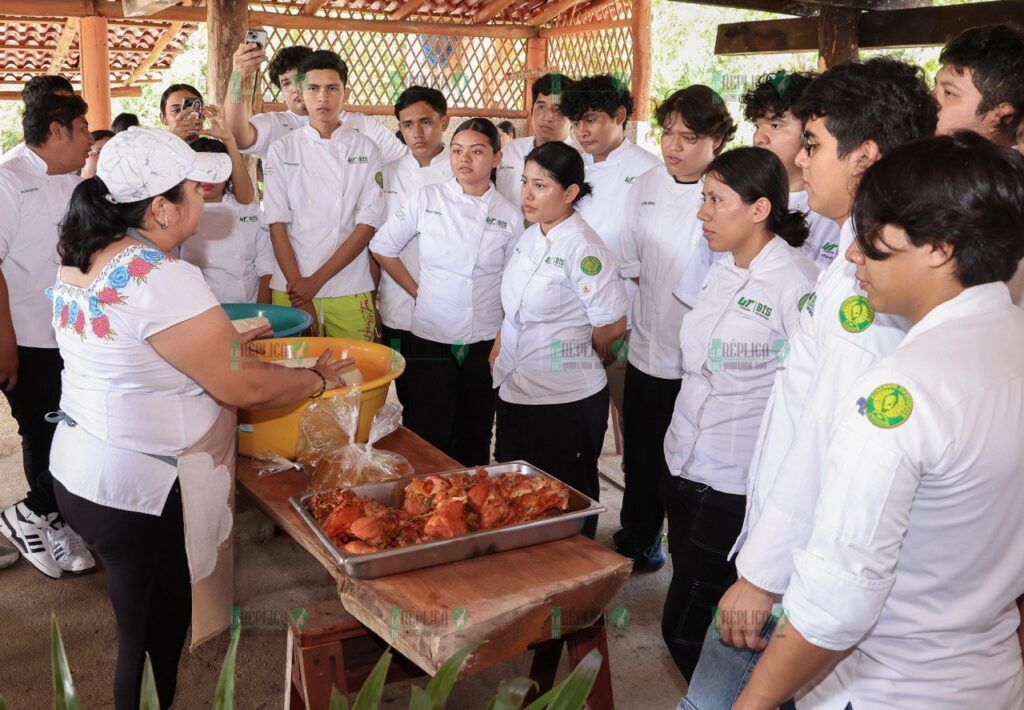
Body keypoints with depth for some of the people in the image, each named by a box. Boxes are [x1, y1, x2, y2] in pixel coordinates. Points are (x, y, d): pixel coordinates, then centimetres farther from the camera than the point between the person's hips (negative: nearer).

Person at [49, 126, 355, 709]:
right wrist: (320, 378, -8)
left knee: (139, 634, 25)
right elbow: (241, 388, -23)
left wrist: (222, 339, 15)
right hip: (144, 497, -9)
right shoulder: (163, 279, -25)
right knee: (154, 645, 10)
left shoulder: (81, 260, 3)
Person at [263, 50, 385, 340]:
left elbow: (368, 224, -2)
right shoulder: (282, 150, 5)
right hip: (291, 289, 0)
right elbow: (277, 224, 0)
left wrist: (317, 280, -9)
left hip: (350, 292, 0)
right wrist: (297, 285, -11)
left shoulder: (365, 150, 4)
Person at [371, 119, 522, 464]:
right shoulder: (427, 199, -2)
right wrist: (417, 290, 3)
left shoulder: (510, 215, 1)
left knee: (475, 440, 12)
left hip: (485, 343, 1)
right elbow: (383, 247, 7)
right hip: (431, 337, -1)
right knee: (428, 439, 2)